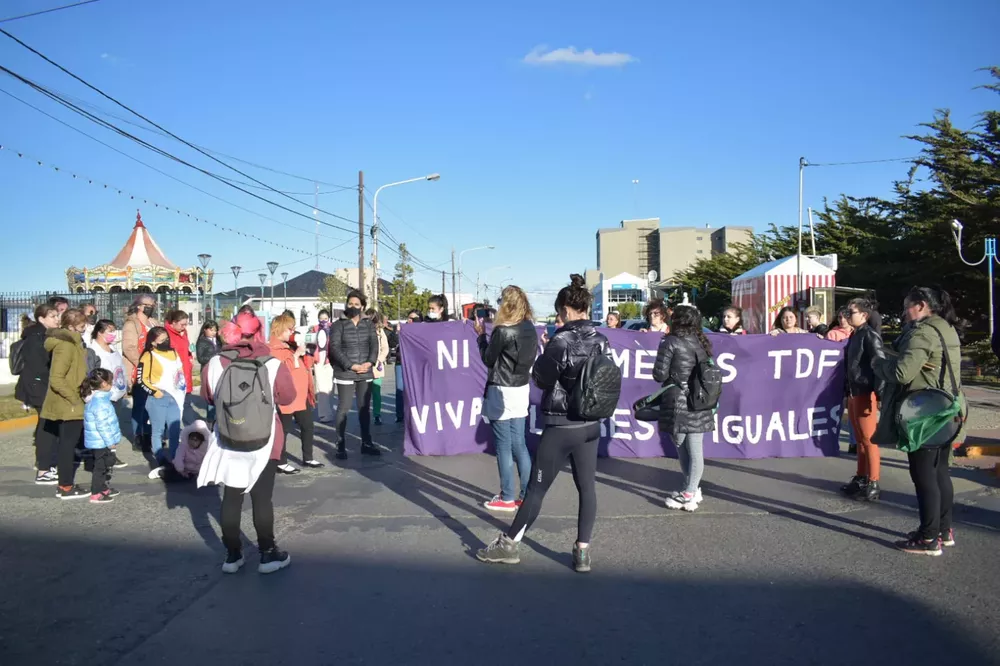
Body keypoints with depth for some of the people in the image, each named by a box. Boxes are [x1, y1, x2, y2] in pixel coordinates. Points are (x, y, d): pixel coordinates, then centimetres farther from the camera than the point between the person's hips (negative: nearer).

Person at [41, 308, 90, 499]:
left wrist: (77, 397, 15)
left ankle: (65, 484, 23)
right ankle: (66, 488, 6)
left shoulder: (72, 342, 11)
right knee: (68, 444, -2)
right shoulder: (65, 345, -20)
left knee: (66, 444, 14)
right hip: (69, 406, -10)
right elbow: (56, 379, -26)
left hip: (71, 404, 10)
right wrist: (74, 399, -20)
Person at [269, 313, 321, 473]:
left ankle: (308, 458, 26)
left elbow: (305, 364, 24)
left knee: (307, 425, 14)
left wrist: (304, 353, 5)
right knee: (284, 429, 0)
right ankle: (281, 463, 9)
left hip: (302, 394, 9)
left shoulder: (291, 345, 16)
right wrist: (296, 354, -23)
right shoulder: (273, 349, -12)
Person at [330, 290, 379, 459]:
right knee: (343, 409, -1)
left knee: (365, 408, 10)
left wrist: (369, 363, -13)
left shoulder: (368, 325, 10)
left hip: (366, 374, 4)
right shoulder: (338, 325, -2)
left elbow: (374, 345, 4)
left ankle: (366, 443, 19)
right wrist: (352, 366, -16)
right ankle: (341, 446, 5)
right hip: (345, 374, -4)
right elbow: (335, 348, -9)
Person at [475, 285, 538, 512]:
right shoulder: (530, 329, 5)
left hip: (501, 392, -7)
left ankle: (507, 498, 9)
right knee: (519, 444, 13)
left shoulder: (502, 331, -17)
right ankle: (527, 494, 17)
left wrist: (481, 335, 5)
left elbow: (488, 360, -7)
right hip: (521, 389, 7)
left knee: (503, 445, 1)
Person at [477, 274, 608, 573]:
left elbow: (541, 380, -8)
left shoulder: (561, 341, -17)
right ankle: (582, 551, 13)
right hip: (591, 426, 6)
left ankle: (508, 545, 16)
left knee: (536, 488, 4)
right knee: (587, 488, 10)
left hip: (560, 427, -6)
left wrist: (546, 354, 8)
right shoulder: (602, 340, 3)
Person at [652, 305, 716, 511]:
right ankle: (692, 490, 11)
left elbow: (659, 374, -8)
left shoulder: (671, 342, -9)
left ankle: (689, 493, 14)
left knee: (682, 448, 8)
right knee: (695, 449, 6)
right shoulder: (702, 342, 9)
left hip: (678, 403, -5)